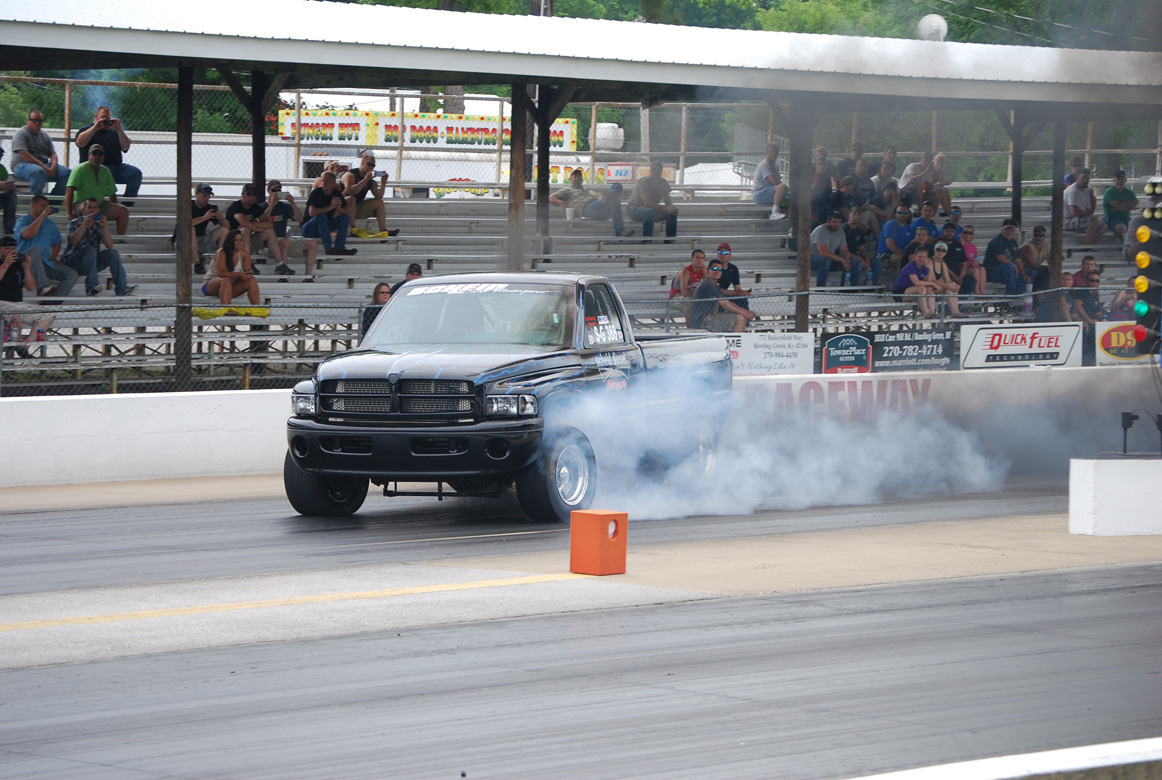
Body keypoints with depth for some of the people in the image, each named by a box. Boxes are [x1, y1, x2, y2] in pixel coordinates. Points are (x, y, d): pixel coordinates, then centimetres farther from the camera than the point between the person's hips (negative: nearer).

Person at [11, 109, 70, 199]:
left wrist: (53, 167, -10)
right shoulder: (21, 134, -4)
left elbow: (53, 154, 14)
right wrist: (44, 167, -21)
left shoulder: (45, 135, 19)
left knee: (66, 172, -13)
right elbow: (23, 154, -16)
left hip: (44, 165, 7)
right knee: (39, 171, -40)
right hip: (23, 165, -7)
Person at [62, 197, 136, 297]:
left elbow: (109, 246, -6)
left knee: (113, 253, -14)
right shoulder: (75, 223, -1)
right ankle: (92, 286, -40)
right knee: (90, 250, -32)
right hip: (72, 262, -5)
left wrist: (105, 229, -20)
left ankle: (122, 288, -22)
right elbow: (73, 241, -23)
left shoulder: (99, 225, 9)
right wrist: (84, 224, -31)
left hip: (91, 264, 5)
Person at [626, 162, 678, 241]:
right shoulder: (644, 182, -22)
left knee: (672, 212, -11)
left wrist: (672, 207, -21)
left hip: (652, 209, 7)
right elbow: (647, 203, -30)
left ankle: (669, 241, -8)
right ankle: (645, 242, -37)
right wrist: (666, 208, -34)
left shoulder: (663, 183, 1)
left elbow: (667, 201, 5)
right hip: (634, 209, -7)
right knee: (649, 212, -39)